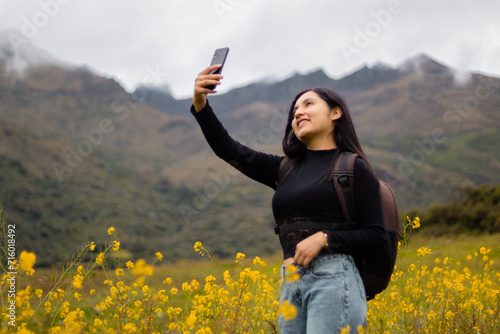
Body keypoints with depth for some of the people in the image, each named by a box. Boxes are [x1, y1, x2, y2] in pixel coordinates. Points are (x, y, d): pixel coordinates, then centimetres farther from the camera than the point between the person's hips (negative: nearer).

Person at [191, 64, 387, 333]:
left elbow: (376, 236, -1)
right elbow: (229, 151, 14)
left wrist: (323, 239, -14)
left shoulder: (353, 168, 4)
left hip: (333, 279, -5)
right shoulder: (286, 169, 18)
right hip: (291, 285, 6)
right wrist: (200, 105, 2)